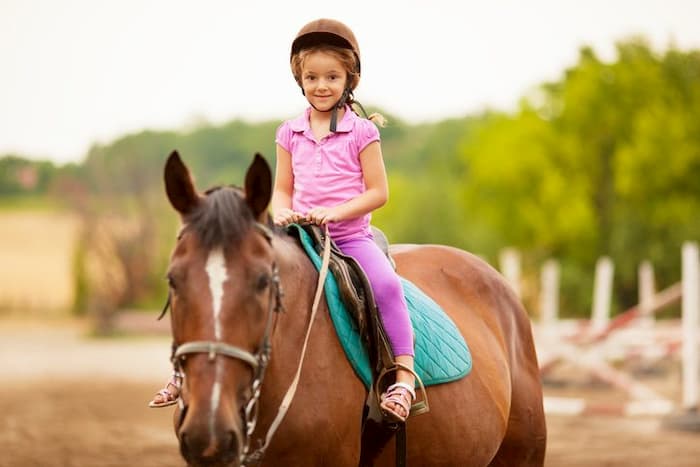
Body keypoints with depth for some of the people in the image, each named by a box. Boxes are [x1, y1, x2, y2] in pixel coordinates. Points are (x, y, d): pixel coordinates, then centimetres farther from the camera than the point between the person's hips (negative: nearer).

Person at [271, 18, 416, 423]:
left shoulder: (361, 132, -2)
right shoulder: (290, 133, 9)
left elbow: (378, 191, -5)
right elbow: (283, 188, 13)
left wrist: (335, 212, -18)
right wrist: (281, 211, -10)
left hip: (352, 236, -4)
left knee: (386, 283, -31)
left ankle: (405, 373, -28)